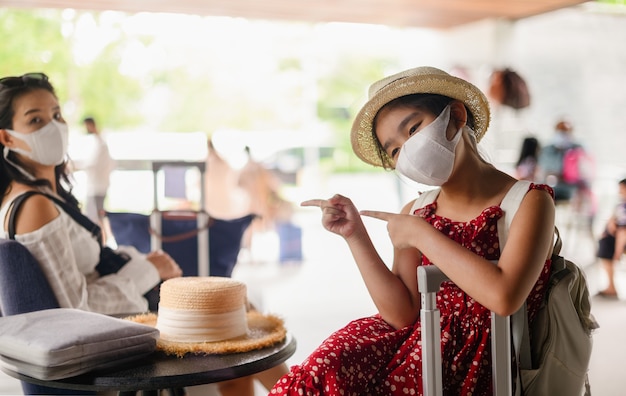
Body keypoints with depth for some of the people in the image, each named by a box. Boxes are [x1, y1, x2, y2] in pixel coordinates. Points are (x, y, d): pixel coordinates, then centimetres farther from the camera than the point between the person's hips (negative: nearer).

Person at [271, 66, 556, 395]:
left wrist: (421, 234, -15)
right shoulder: (415, 213, 6)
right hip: (417, 336, 4)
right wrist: (355, 236, -6)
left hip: (477, 365, -4)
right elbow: (403, 314, 1)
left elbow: (504, 296, -24)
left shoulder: (528, 201, -7)